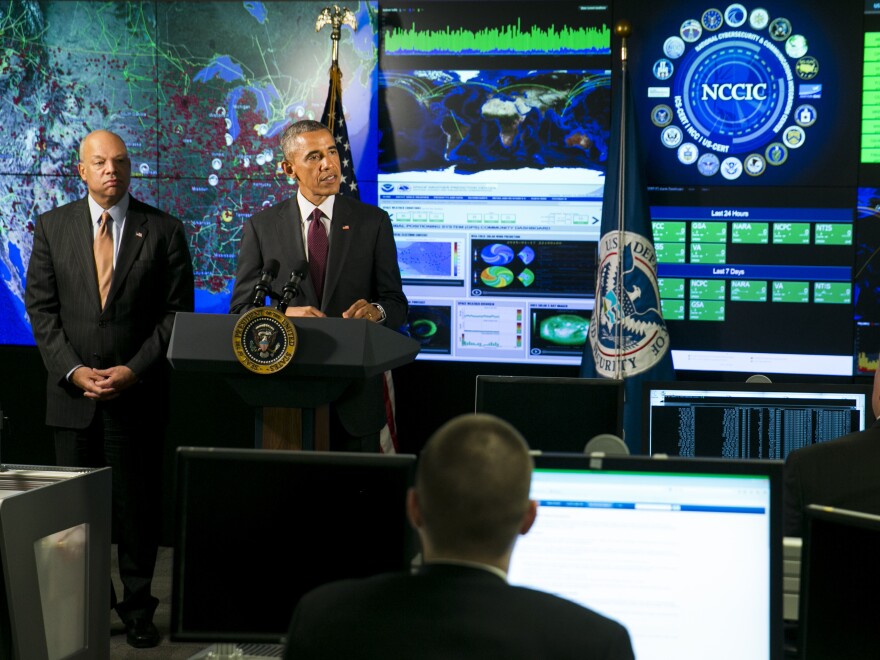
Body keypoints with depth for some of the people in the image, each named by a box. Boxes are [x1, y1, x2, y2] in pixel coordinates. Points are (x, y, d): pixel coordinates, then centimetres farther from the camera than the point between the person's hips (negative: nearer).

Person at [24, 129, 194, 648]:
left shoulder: (164, 230, 2)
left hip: (138, 394, -1)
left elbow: (177, 311, -1)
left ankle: (138, 608, 15)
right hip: (73, 393, 1)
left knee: (138, 506, 4)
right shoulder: (53, 226, 7)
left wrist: (134, 371, -11)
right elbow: (41, 307, 4)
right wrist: (73, 370, -9)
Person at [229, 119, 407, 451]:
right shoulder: (261, 226, 3)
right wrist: (283, 315, -17)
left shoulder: (373, 222, 3)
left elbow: (396, 303, 4)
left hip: (354, 395, 0)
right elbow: (241, 309, 3)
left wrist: (377, 311, -19)